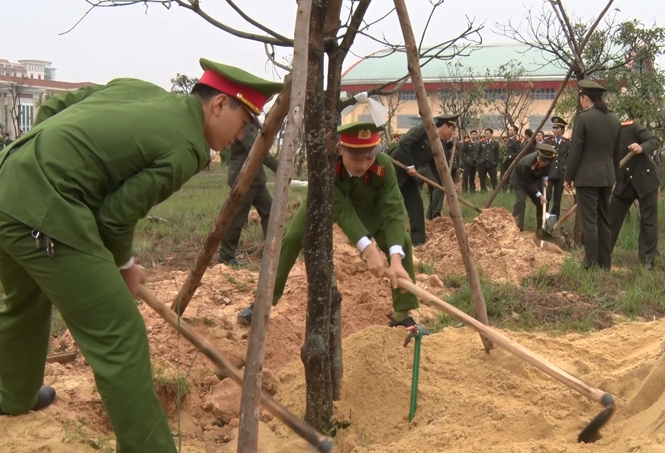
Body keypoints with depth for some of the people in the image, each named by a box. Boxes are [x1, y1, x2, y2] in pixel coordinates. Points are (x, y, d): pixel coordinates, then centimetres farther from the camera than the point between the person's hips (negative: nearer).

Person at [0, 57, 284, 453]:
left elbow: (51, 108, 17)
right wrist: (123, 265, 11)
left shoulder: (137, 88, 15)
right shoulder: (186, 147, -8)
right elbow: (116, 215, -7)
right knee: (119, 339, -4)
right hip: (43, 212, -10)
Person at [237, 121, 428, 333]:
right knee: (293, 238, -13)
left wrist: (396, 259, -57)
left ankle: (403, 314, -3)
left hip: (367, 205, 1)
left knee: (401, 242, -17)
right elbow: (340, 210, -45)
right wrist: (368, 249, -56)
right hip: (327, 201, -1)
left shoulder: (384, 166, -38)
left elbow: (394, 211, -43)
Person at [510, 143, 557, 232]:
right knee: (521, 200, -22)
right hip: (520, 179, -6)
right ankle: (517, 227, -17)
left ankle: (541, 227, 14)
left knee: (541, 201, 2)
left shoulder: (549, 158, -26)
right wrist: (539, 195, -28)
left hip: (535, 178, 6)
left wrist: (545, 179, -7)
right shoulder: (527, 164, -43)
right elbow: (528, 183, -30)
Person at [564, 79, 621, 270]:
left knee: (589, 221, -4)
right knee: (603, 219, 13)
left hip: (587, 176, -7)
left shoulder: (583, 118, -12)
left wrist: (568, 177, -4)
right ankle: (605, 264, 17)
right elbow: (617, 152, 14)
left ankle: (591, 265, -3)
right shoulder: (614, 119, 8)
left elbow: (575, 151, -12)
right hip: (607, 176, 7)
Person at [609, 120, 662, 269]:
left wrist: (642, 148, -35)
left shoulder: (631, 127, -13)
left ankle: (647, 261, 7)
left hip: (646, 179, -4)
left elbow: (655, 141, -14)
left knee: (648, 221, 0)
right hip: (624, 183, 4)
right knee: (611, 218, 6)